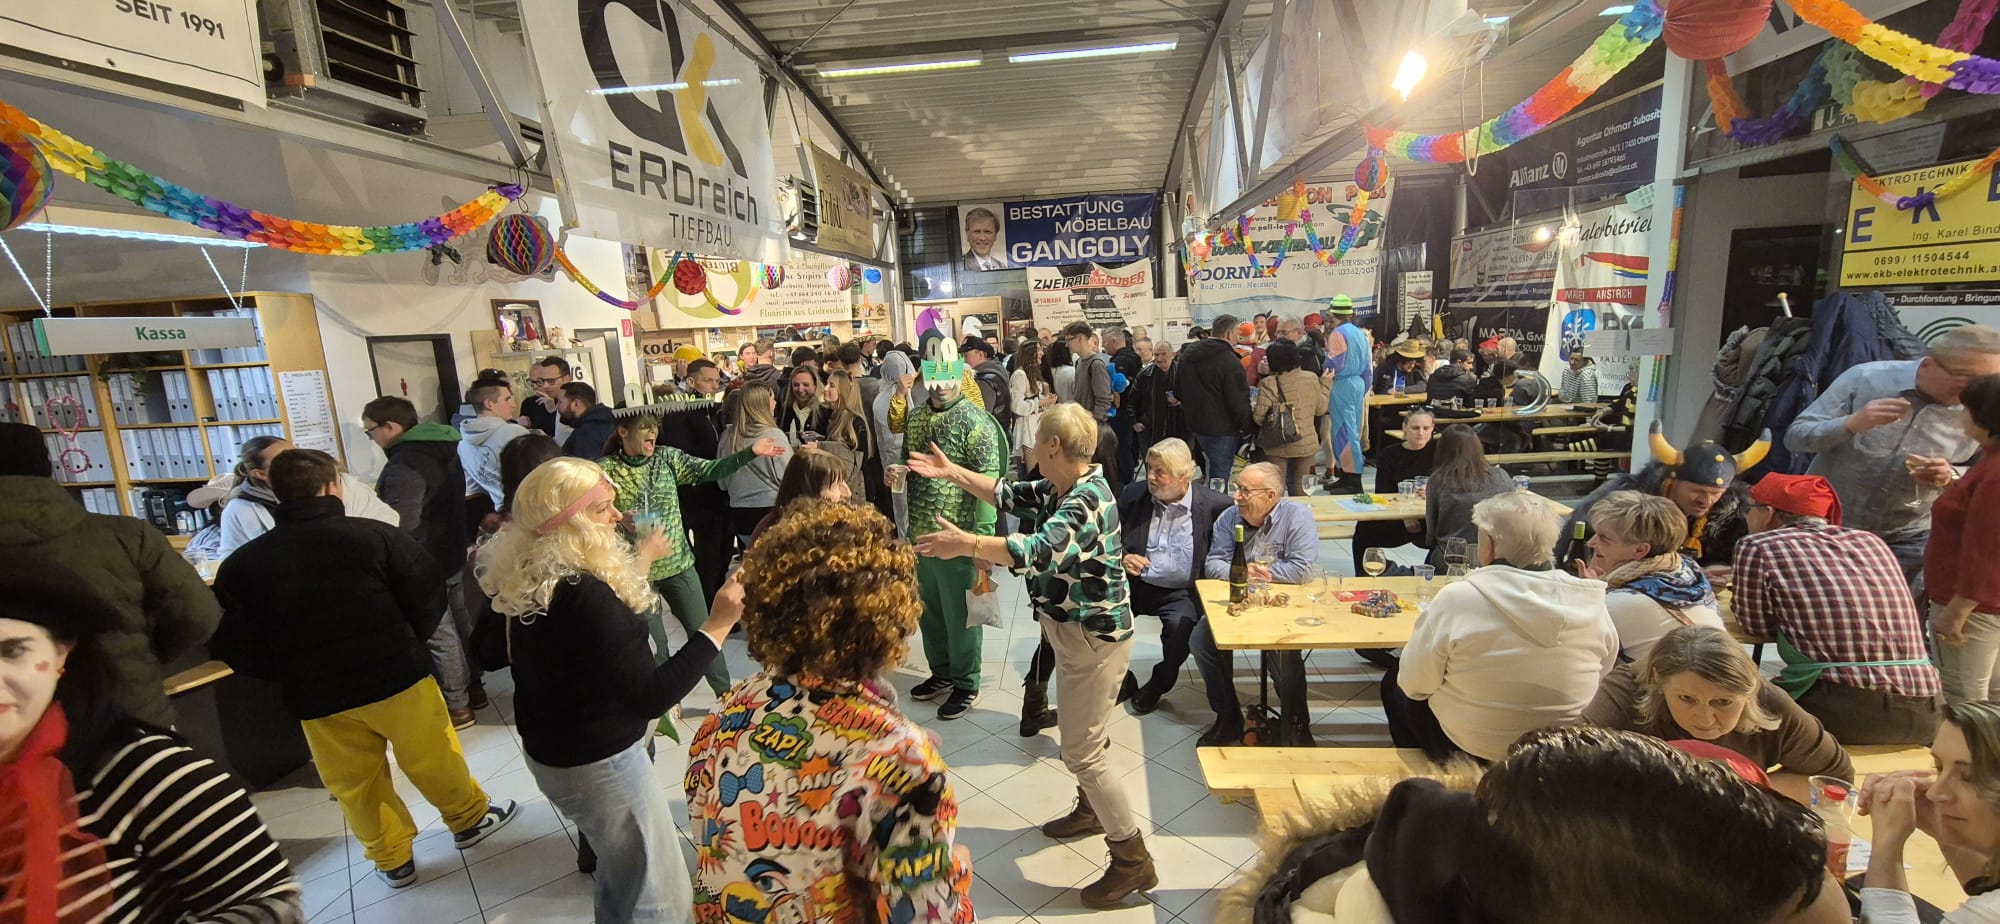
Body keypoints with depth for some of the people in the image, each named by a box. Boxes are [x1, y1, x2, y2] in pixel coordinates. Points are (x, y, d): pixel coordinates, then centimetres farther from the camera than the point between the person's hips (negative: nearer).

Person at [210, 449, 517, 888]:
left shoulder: (242, 565, -2)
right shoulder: (374, 534, -12)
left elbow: (235, 647, -1)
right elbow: (428, 592, -12)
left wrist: (288, 675, 13)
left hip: (317, 698, 3)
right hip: (396, 677, -2)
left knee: (355, 784, 19)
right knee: (434, 759, 17)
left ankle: (392, 859, 33)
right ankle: (470, 819, 34)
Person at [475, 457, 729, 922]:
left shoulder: (535, 574, -3)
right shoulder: (583, 593, -31)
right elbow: (650, 695, -32)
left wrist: (638, 561, 22)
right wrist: (717, 626, -35)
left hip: (557, 749, 10)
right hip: (597, 763, -10)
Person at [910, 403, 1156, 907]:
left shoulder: (1087, 501, -28)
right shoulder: (1060, 488, 1)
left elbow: (1038, 551, -42)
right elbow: (1009, 494, 13)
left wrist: (966, 544, -40)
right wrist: (952, 472, 11)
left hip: (1093, 637, -10)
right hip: (1076, 630, 10)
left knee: (1083, 751, 0)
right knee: (1085, 734, 26)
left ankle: (1133, 860, 15)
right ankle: (1091, 810, 48)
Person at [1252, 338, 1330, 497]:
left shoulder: (1269, 384, -16)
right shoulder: (1312, 378, -4)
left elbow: (1258, 417, -15)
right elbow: (1321, 409, 7)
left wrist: (1252, 405, 7)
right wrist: (1325, 384, 19)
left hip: (1277, 445, -3)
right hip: (1306, 443, 3)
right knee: (1300, 487, 16)